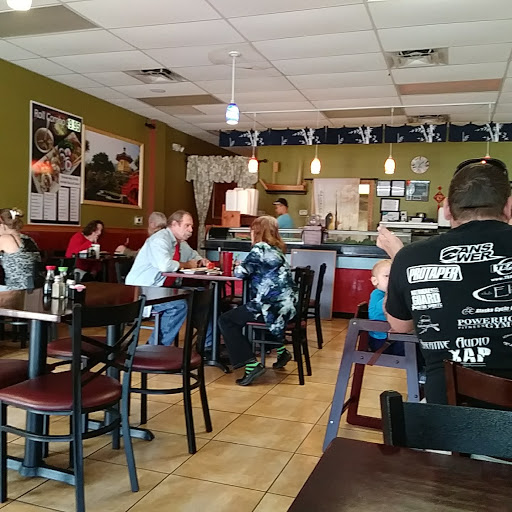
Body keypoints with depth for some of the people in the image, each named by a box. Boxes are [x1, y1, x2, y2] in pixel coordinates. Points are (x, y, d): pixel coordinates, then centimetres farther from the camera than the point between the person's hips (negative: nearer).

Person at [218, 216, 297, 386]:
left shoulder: (260, 249, -8)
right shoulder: (277, 250, 18)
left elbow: (241, 272, -7)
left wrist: (238, 266, 13)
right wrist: (245, 267, 16)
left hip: (271, 308, -10)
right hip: (285, 307, 10)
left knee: (226, 321, 0)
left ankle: (252, 364, -10)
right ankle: (281, 350, 36)